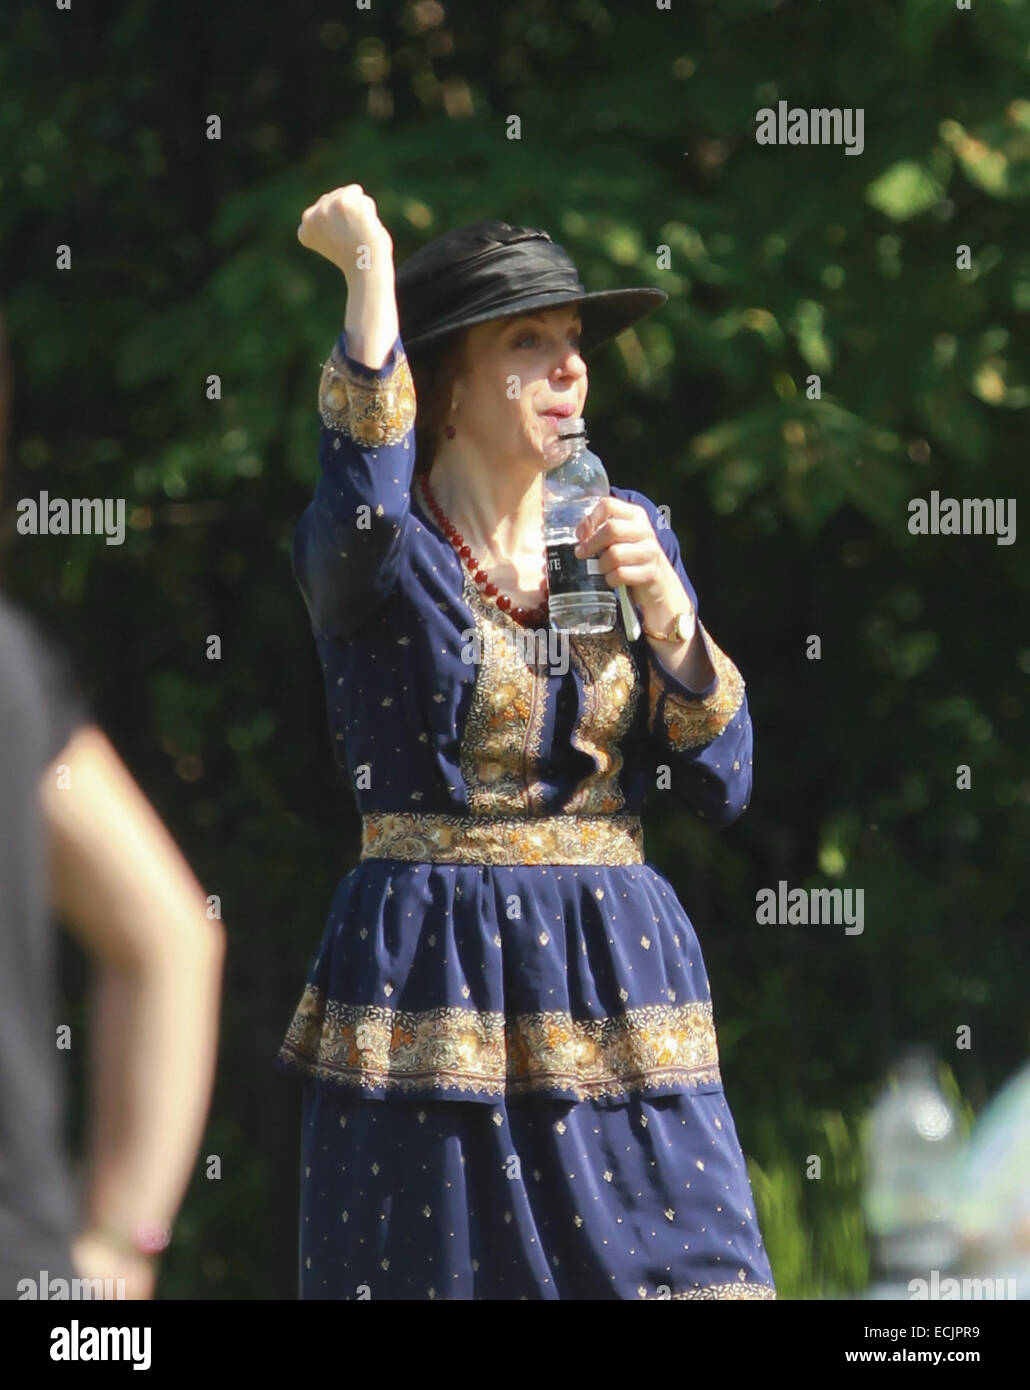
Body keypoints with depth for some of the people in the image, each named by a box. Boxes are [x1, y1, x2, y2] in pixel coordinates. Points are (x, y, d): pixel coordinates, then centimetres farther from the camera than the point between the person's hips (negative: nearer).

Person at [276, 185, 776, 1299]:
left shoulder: (630, 531, 12)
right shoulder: (384, 557, -3)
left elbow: (721, 787, 8)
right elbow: (361, 508, -31)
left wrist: (665, 610, -8)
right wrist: (369, 264, -23)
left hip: (615, 994, 4)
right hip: (431, 997, -4)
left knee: (683, 1276, -4)